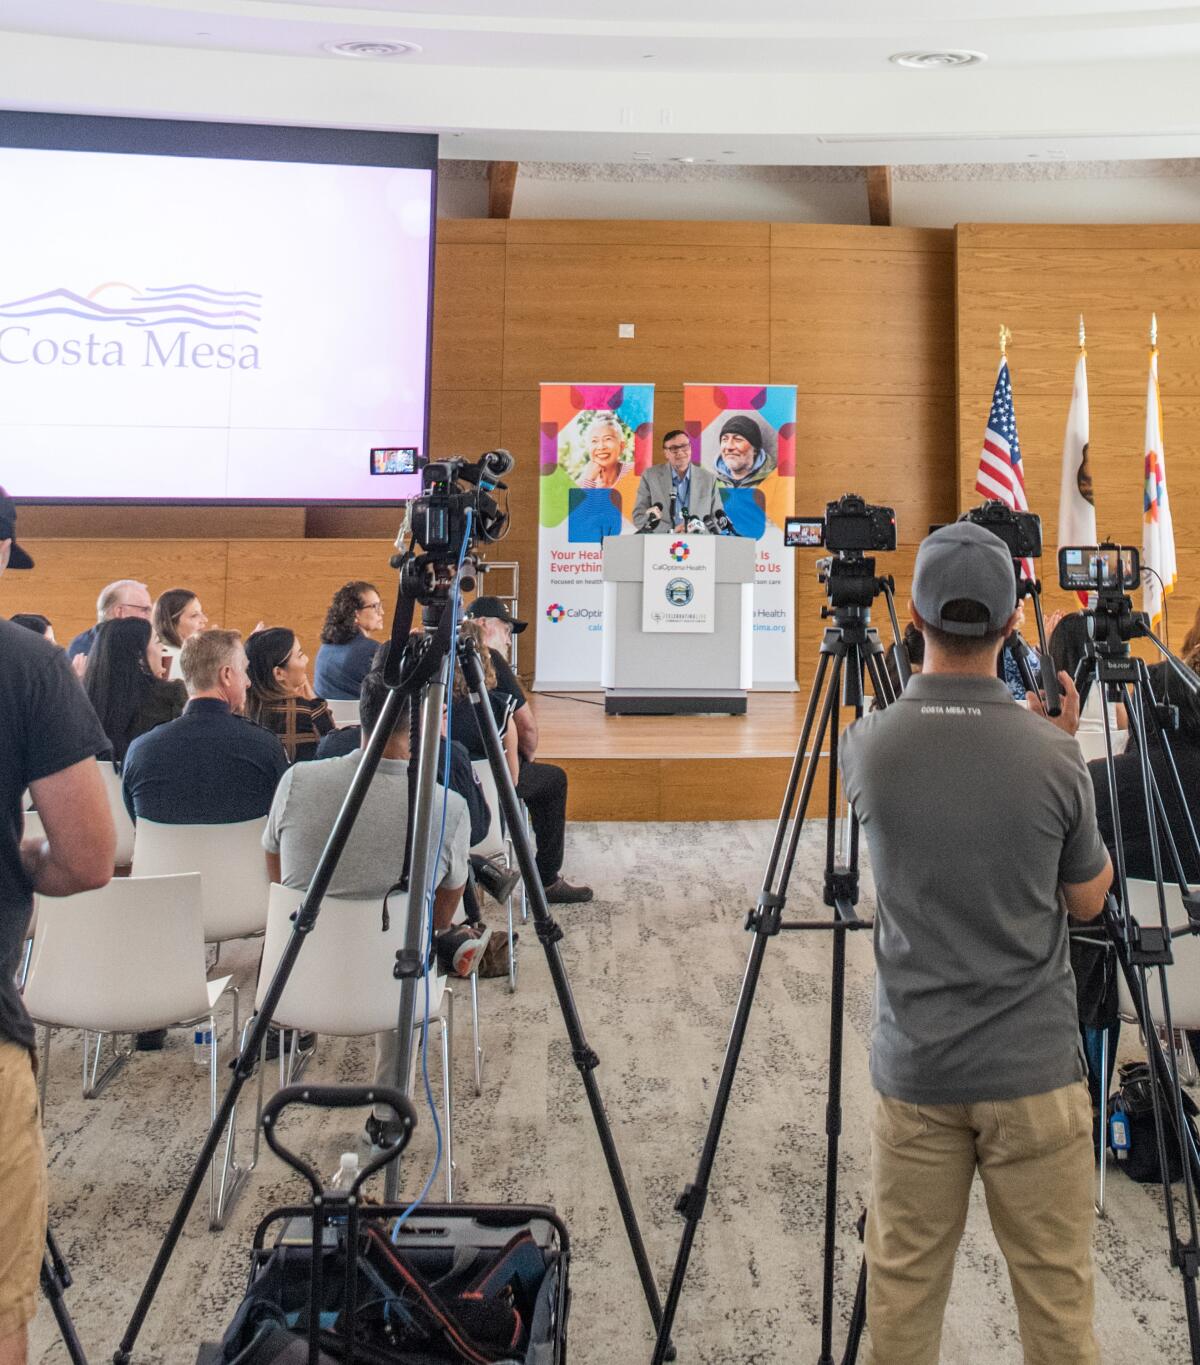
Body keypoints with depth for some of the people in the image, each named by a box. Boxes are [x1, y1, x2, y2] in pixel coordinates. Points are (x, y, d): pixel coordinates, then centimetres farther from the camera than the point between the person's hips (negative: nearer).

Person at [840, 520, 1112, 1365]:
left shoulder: (869, 746, -9)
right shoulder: (1051, 757, -14)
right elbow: (1089, 901, 2)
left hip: (915, 1069, 2)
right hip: (1033, 1071, -1)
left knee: (903, 1291, 13)